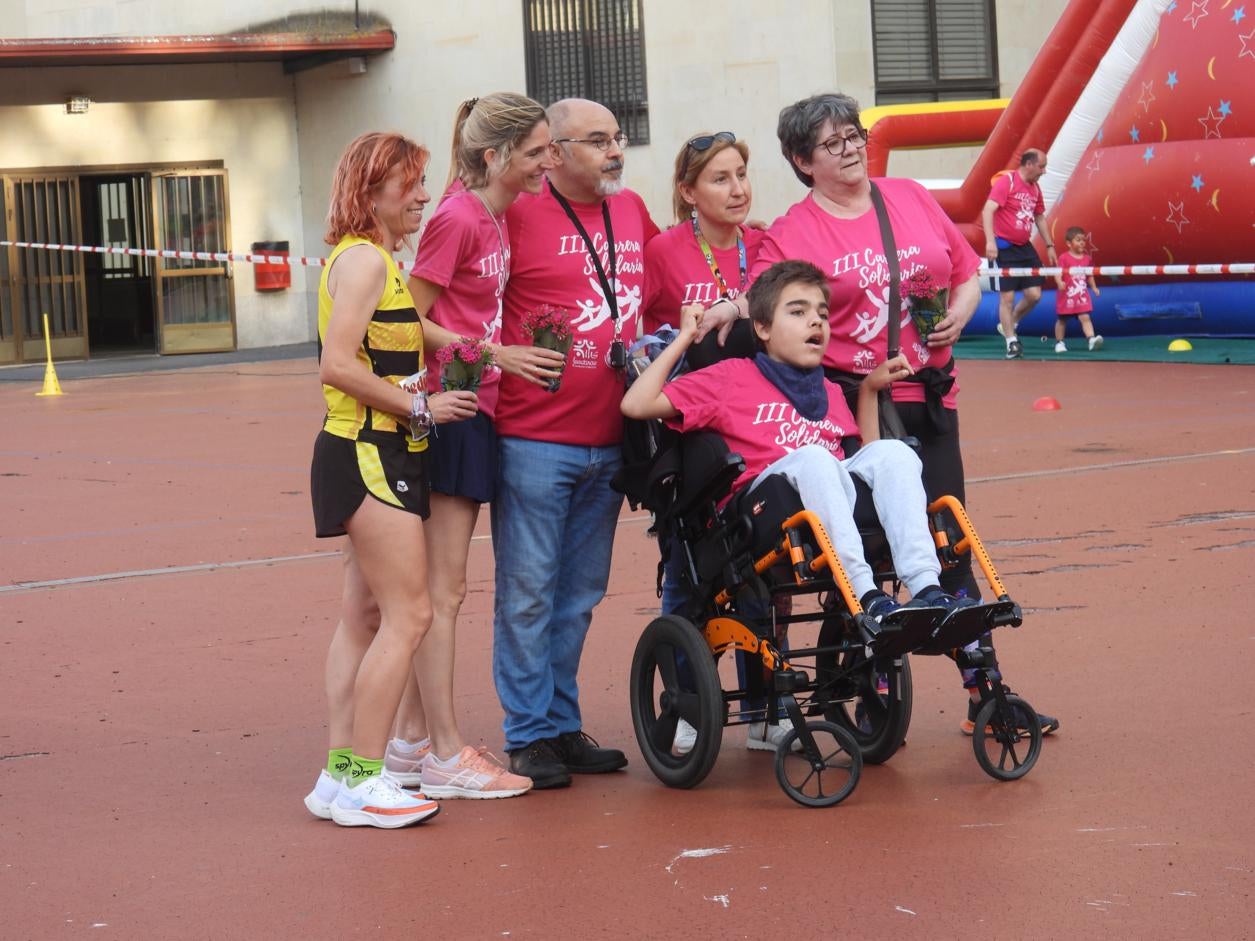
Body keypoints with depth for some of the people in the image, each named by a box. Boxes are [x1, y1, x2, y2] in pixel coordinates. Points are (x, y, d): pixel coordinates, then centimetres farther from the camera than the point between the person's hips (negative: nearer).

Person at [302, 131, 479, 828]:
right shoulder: (365, 259, -14)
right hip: (369, 454, -11)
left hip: (378, 456, 11)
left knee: (365, 616, 11)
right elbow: (338, 364, -23)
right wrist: (421, 407, -18)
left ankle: (341, 775, 15)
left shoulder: (375, 261, 17)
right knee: (409, 615, -10)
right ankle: (362, 781, -7)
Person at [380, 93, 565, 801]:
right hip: (449, 413, -9)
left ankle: (412, 741, 20)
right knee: (444, 588, -4)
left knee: (441, 587, 13)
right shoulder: (457, 218, -15)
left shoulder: (498, 216, 10)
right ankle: (446, 756, 1)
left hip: (477, 414, 9)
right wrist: (496, 354, -15)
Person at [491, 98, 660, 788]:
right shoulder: (518, 215, -9)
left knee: (580, 594, 13)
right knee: (528, 592, -1)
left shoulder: (631, 211, 12)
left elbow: (658, 283, 30)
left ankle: (563, 725, 22)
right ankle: (528, 736, 7)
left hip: (608, 442, 7)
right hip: (533, 440, -6)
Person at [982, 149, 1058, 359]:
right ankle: (1011, 342, 5)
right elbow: (988, 210, -21)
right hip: (1003, 247, -7)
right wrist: (990, 241, -31)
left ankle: (1008, 325, 24)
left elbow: (1039, 217, 24)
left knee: (1034, 294, 1)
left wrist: (1049, 246, 22)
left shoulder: (1035, 188, 11)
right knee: (1007, 296, -4)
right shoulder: (1006, 181, -13)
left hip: (1024, 247, 7)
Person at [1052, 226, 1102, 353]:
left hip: (1082, 295, 3)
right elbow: (1057, 273, -18)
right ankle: (1059, 342, 24)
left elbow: (1090, 275, 16)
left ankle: (1092, 339, -21)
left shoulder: (1087, 259, 5)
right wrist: (1059, 282, -36)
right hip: (1067, 294, -3)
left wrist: (1094, 287, 7)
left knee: (1085, 317, -10)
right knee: (1062, 319, 10)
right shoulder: (1064, 258, -10)